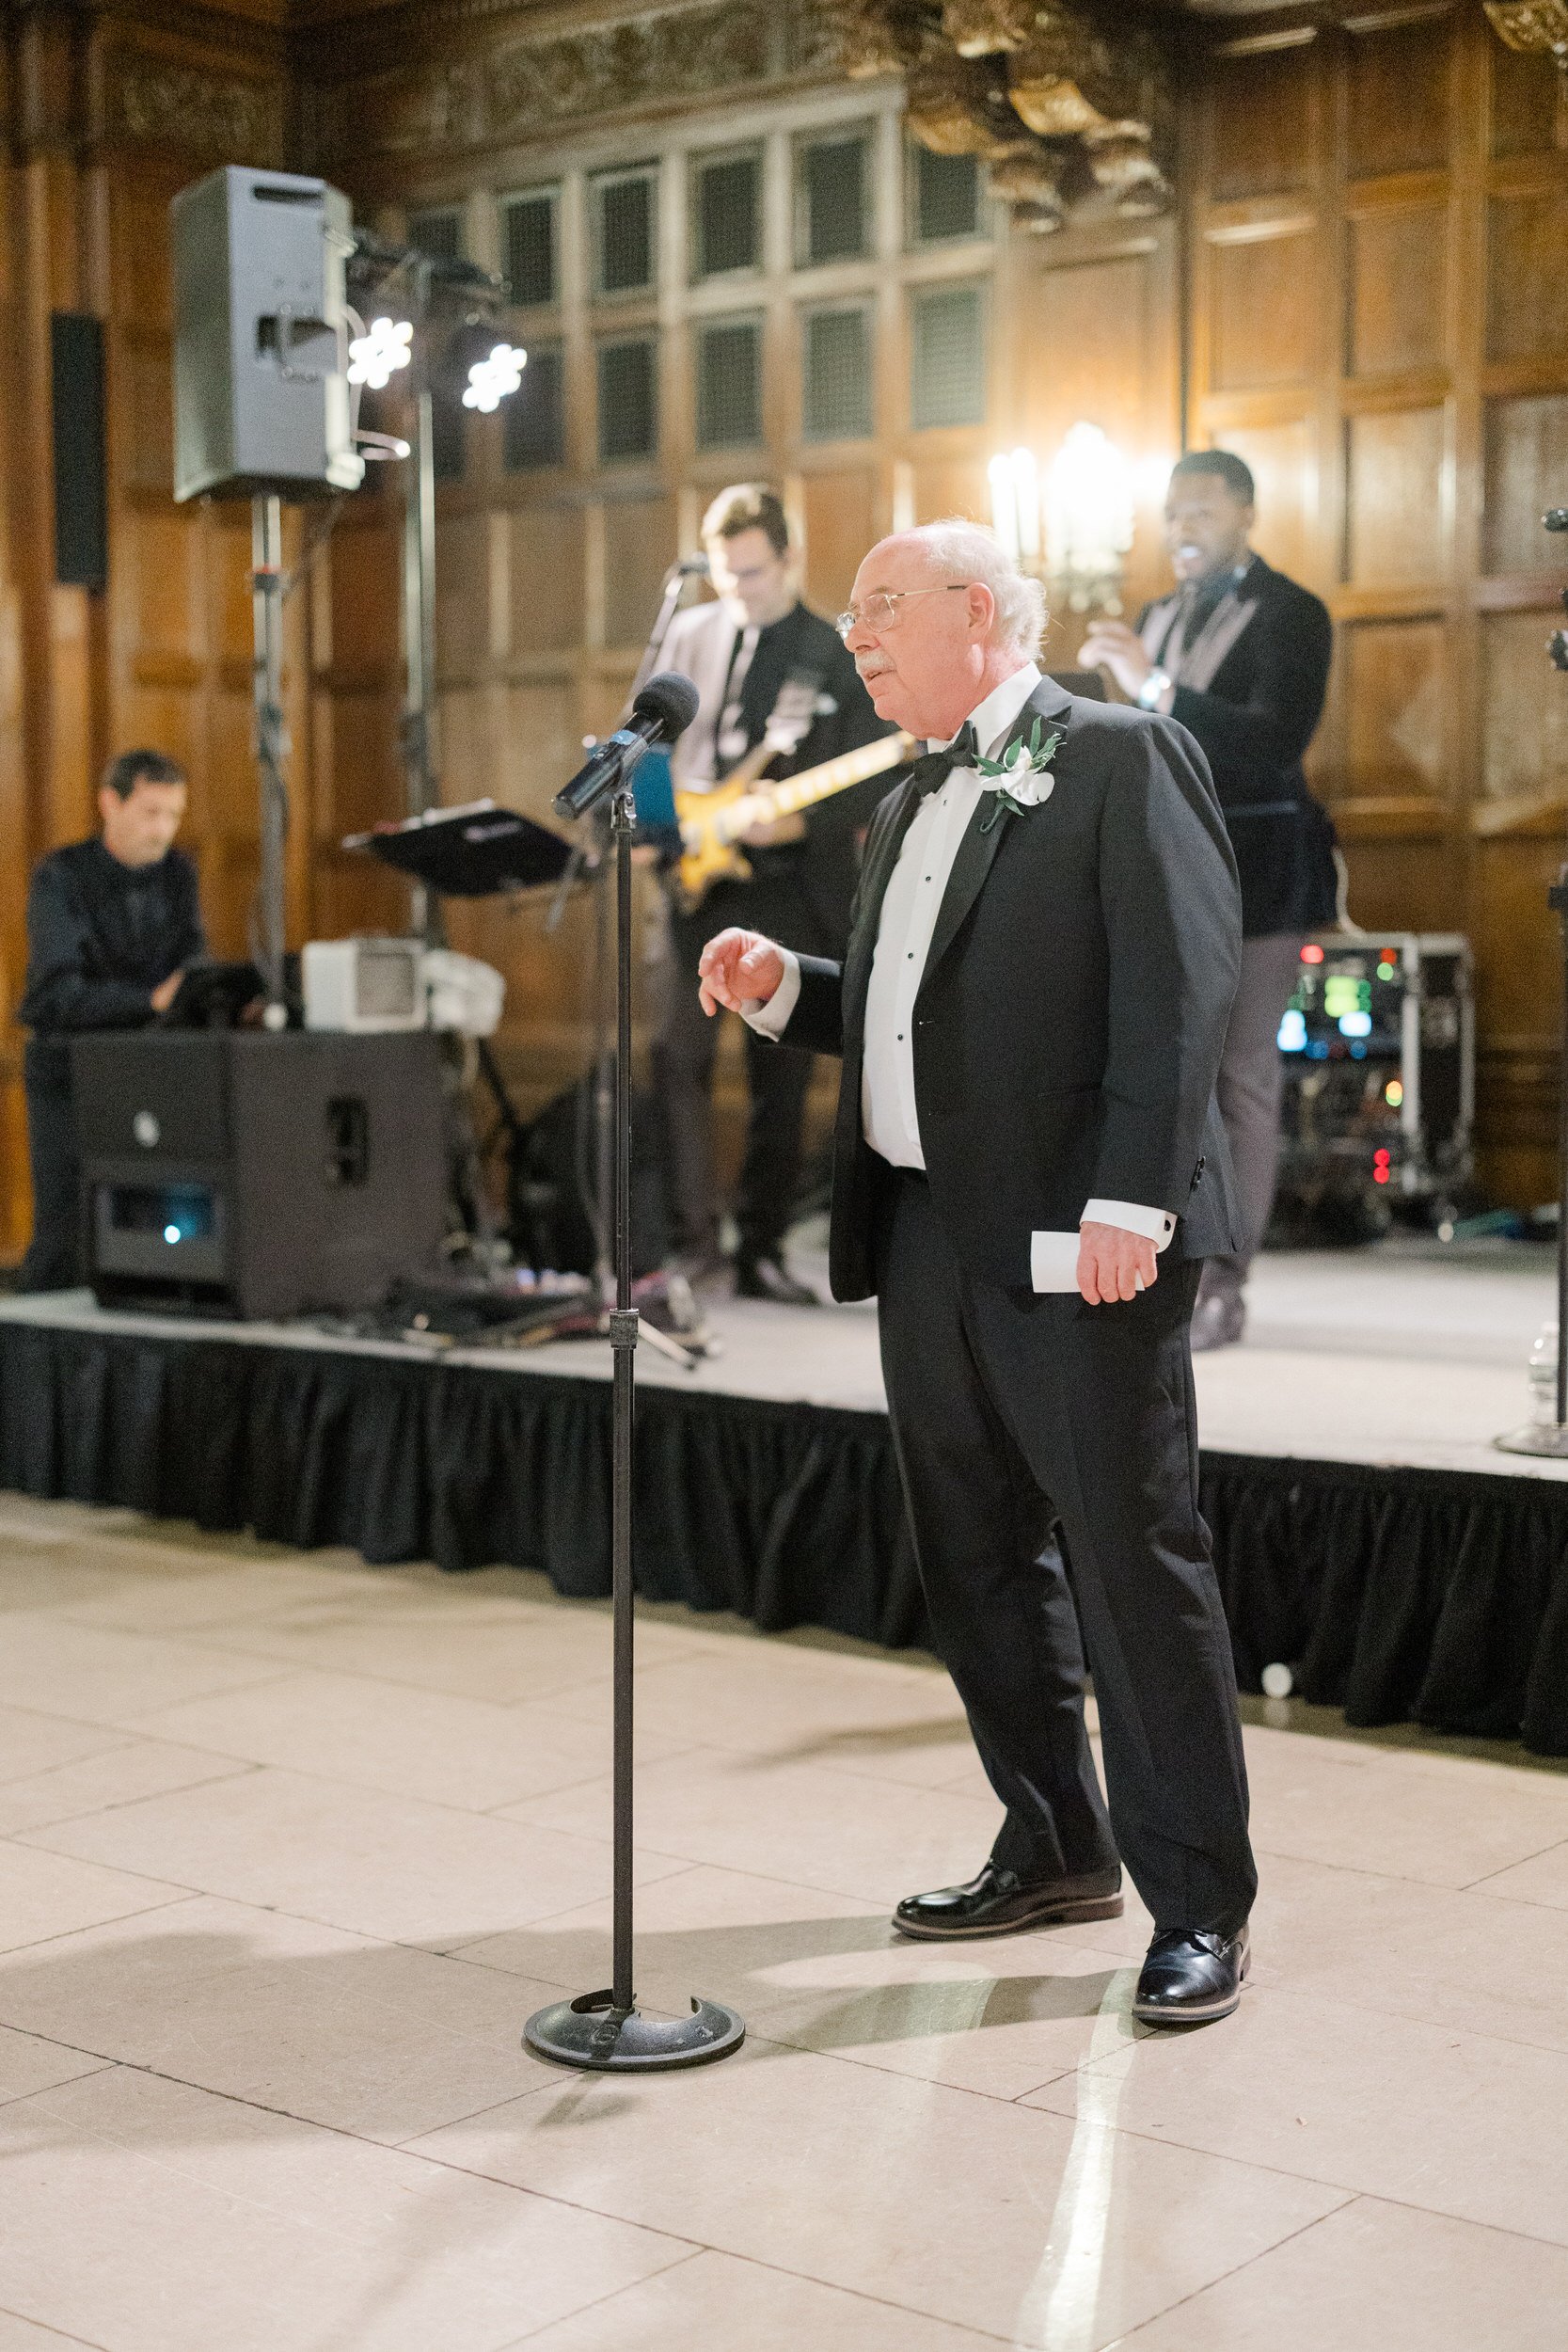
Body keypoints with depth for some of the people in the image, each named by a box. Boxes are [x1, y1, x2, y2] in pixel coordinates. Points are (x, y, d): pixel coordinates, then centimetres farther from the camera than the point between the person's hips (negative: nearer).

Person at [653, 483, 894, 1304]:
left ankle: (762, 1251, 14)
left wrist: (797, 821, -17)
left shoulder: (840, 656, 2)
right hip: (701, 878, 1)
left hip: (795, 890, -1)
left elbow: (875, 782, -2)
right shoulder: (689, 634, 11)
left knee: (782, 1081, 4)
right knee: (679, 1052, -13)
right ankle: (694, 1233, -9)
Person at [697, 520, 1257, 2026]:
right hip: (925, 1237, 9)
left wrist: (1128, 1201, -22)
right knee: (973, 1561, 14)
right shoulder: (911, 808, 21)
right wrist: (782, 987, 7)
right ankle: (1055, 1849, 29)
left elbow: (1177, 989, -14)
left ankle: (1198, 1902, 8)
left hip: (1073, 1245, -8)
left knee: (1131, 1559, -3)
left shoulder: (1122, 758, -5)